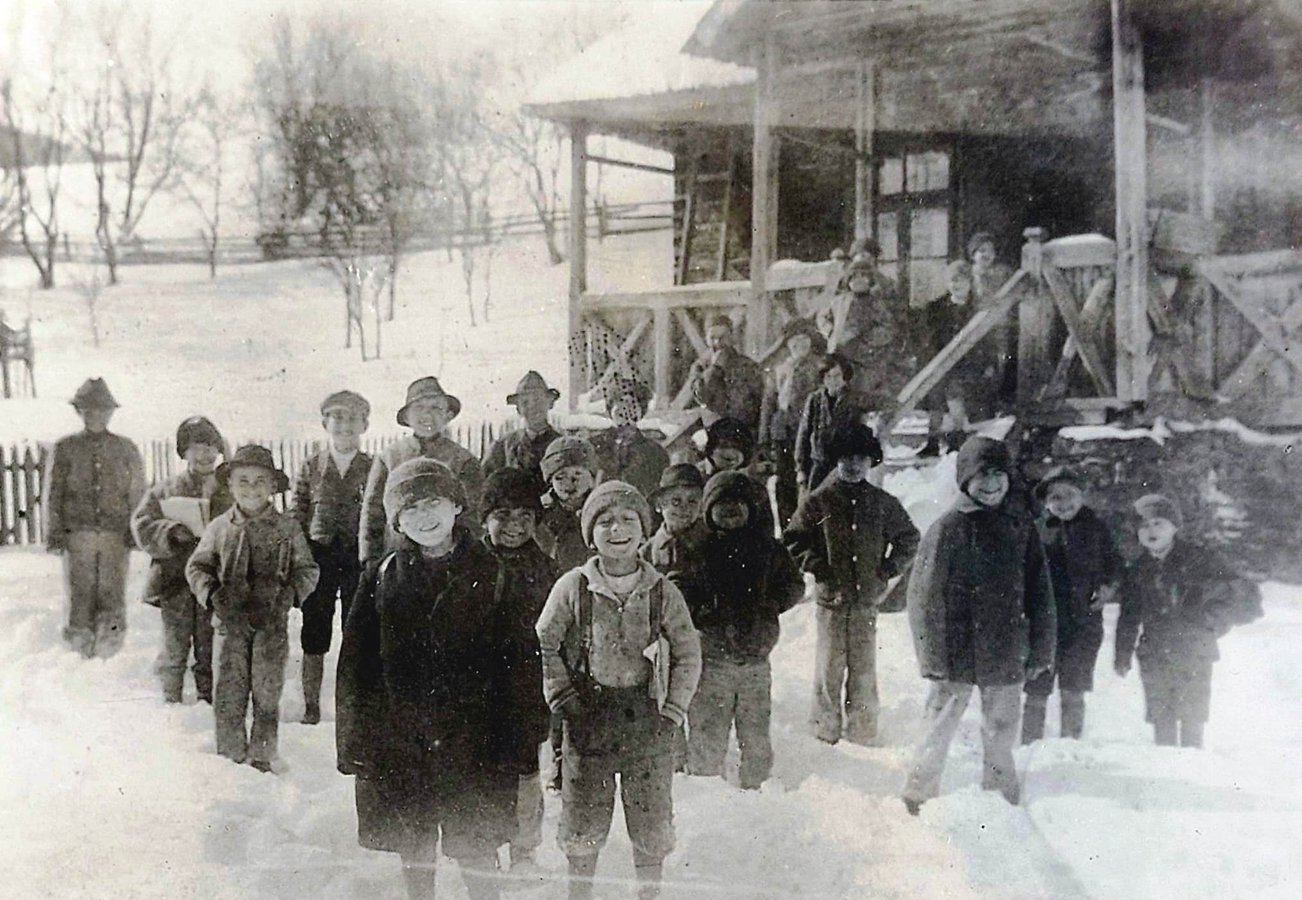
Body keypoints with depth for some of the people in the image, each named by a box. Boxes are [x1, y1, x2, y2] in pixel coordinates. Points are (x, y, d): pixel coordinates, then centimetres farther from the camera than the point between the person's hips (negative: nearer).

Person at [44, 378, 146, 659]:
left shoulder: (126, 449, 11)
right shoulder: (65, 448, 8)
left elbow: (138, 494, 11)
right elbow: (52, 495, 8)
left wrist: (136, 531, 2)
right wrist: (54, 534, 1)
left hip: (117, 536, 0)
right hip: (78, 534, 0)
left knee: (113, 594, -3)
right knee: (79, 593, 0)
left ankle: (109, 646, 7)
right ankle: (81, 649, 10)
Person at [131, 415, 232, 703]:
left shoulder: (232, 493, 8)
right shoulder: (166, 490, 8)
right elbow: (142, 525, 3)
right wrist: (172, 532, -15)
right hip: (175, 579, 0)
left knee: (210, 650, 3)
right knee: (175, 648, 3)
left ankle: (208, 699, 13)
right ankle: (171, 700, 15)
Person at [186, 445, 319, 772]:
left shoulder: (287, 529, 2)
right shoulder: (219, 528, 4)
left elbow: (308, 570, 7)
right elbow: (196, 567, 11)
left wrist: (288, 595, -11)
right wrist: (212, 593, -7)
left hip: (272, 622, -1)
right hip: (232, 622, 1)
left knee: (267, 695, 3)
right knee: (228, 694, 1)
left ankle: (261, 758, 16)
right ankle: (230, 757, 14)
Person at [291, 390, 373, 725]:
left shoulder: (373, 469, 4)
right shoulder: (311, 469, 6)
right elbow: (296, 519, 6)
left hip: (359, 560, -1)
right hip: (319, 559, 1)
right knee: (314, 636, 6)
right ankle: (311, 706, 15)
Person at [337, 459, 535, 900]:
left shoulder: (490, 574, -1)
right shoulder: (381, 579, 5)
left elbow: (516, 665, -3)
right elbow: (355, 665, 6)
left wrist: (513, 741, -8)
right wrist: (355, 745, 1)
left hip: (470, 741, -2)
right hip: (398, 744, 3)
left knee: (474, 851, -1)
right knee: (413, 853, 13)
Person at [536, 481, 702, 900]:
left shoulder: (662, 591, -2)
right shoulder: (572, 588, -5)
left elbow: (688, 653, 5)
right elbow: (543, 645, 4)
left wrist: (673, 710, -2)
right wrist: (562, 698, -2)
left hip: (647, 719, 1)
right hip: (589, 718, -1)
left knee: (652, 819, 9)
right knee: (584, 818, 8)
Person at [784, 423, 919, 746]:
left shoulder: (883, 503, 6)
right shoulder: (819, 501, 0)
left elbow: (908, 538, 18)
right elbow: (792, 540, 5)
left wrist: (890, 568, 6)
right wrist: (816, 566, -6)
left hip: (867, 600, 2)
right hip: (831, 598, -2)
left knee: (864, 668, 6)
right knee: (830, 666, 2)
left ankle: (861, 730, 16)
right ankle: (825, 727, 14)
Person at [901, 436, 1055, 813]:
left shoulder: (1022, 528, 5)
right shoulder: (948, 529, -7)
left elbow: (1040, 596, 9)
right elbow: (924, 597, -7)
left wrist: (1040, 652, 6)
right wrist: (934, 658, -11)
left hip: (1007, 657, 4)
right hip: (957, 656, -4)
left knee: (1001, 733, 16)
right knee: (939, 731, 3)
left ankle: (1002, 803, 33)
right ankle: (919, 798, 18)